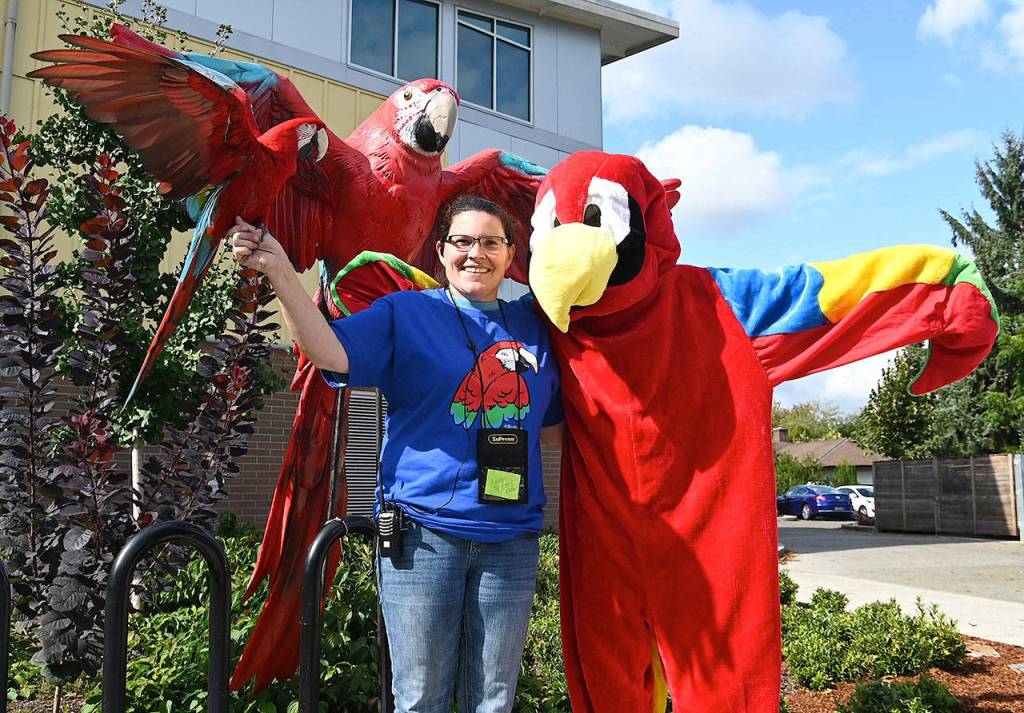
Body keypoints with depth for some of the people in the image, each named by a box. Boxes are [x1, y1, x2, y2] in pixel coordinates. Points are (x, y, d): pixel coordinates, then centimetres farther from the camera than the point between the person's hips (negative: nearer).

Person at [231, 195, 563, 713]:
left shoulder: (532, 323, 12)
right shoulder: (407, 312, 3)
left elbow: (553, 430, 18)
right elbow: (331, 351, -14)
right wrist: (280, 270, -24)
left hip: (511, 538, 3)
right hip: (423, 532, -3)